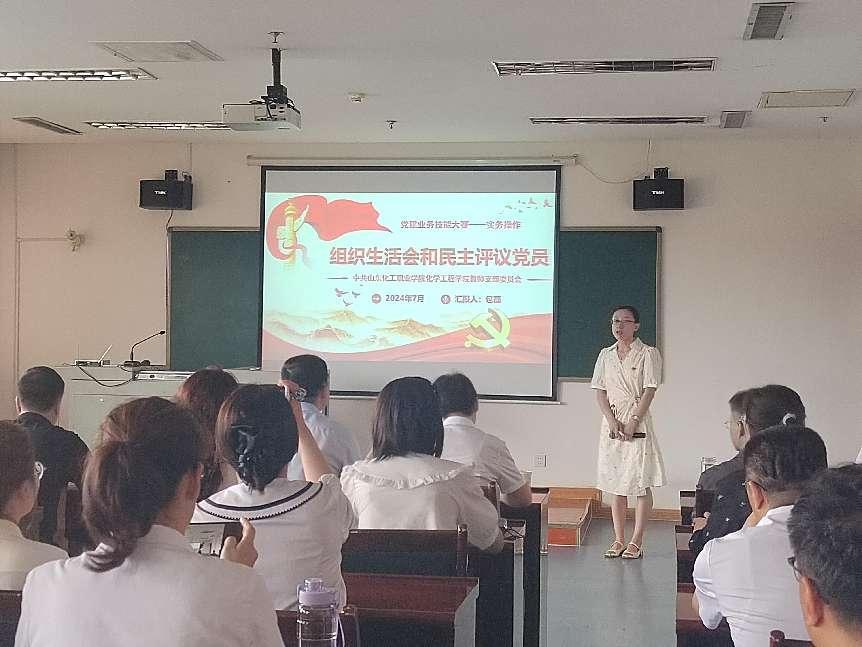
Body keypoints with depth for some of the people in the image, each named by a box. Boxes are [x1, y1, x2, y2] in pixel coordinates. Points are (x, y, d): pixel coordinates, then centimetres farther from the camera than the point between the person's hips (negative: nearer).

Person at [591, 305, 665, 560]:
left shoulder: (648, 354, -2)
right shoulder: (606, 355, 11)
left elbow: (649, 391, -8)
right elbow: (600, 392, 7)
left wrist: (633, 421, -14)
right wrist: (612, 421, -7)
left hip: (637, 423, -4)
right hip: (612, 423, 5)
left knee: (642, 484, -3)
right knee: (615, 484, 7)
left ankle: (636, 542, 1)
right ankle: (618, 540, 13)